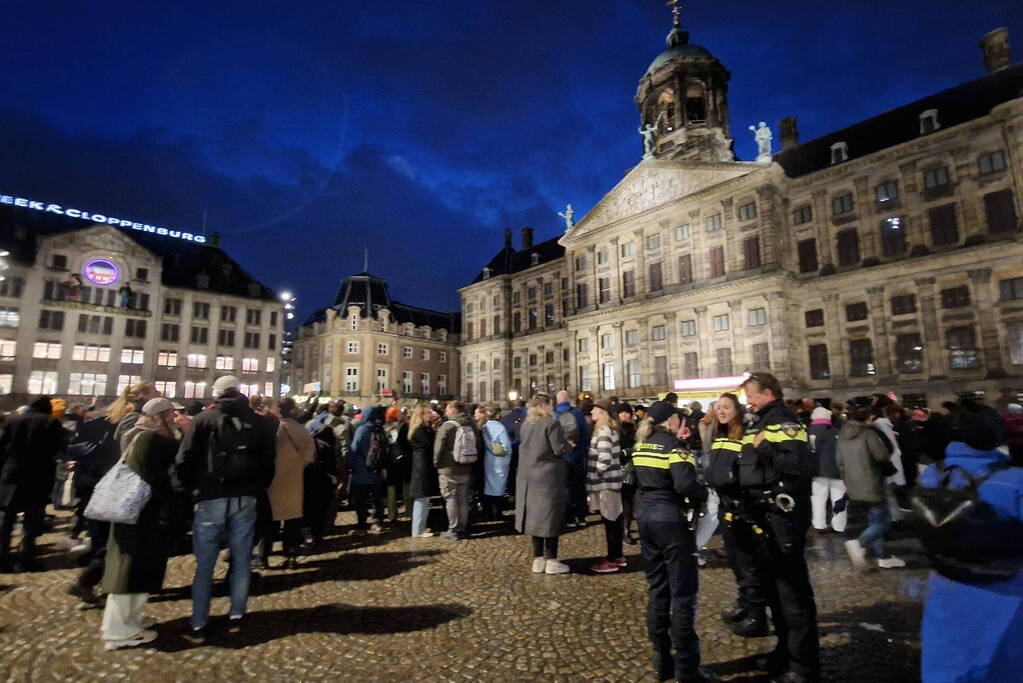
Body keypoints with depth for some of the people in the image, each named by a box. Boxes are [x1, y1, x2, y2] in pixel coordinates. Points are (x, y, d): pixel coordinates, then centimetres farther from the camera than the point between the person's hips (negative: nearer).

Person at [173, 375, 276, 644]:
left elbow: (185, 458, -5)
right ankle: (235, 619, 22)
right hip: (245, 500, 2)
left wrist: (185, 489, 10)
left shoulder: (204, 419, -4)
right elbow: (269, 460, 6)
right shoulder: (258, 422, 4)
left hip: (211, 499, -2)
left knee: (204, 565, 9)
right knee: (241, 561, 12)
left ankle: (198, 628, 16)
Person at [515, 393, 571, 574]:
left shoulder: (524, 424, 6)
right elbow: (559, 449, -15)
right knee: (551, 517, 4)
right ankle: (551, 561, 11)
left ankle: (538, 559, 19)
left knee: (535, 516, 12)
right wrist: (569, 445, 6)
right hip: (549, 477, -6)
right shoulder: (551, 423, -13)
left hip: (528, 477, 6)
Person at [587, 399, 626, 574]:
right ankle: (618, 556, 26)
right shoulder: (610, 429, 12)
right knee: (614, 520, 16)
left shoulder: (603, 431, -17)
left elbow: (604, 459, -25)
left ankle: (612, 560, 9)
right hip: (611, 481, 10)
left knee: (609, 521, 0)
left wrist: (596, 476, -11)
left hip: (605, 482, -10)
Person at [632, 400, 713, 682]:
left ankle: (662, 659, 26)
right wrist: (703, 495, -9)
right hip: (671, 519, -7)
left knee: (657, 588, 15)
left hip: (646, 516, 7)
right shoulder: (673, 445, -14)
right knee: (683, 592, 4)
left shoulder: (640, 446, 8)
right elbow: (686, 484, -26)